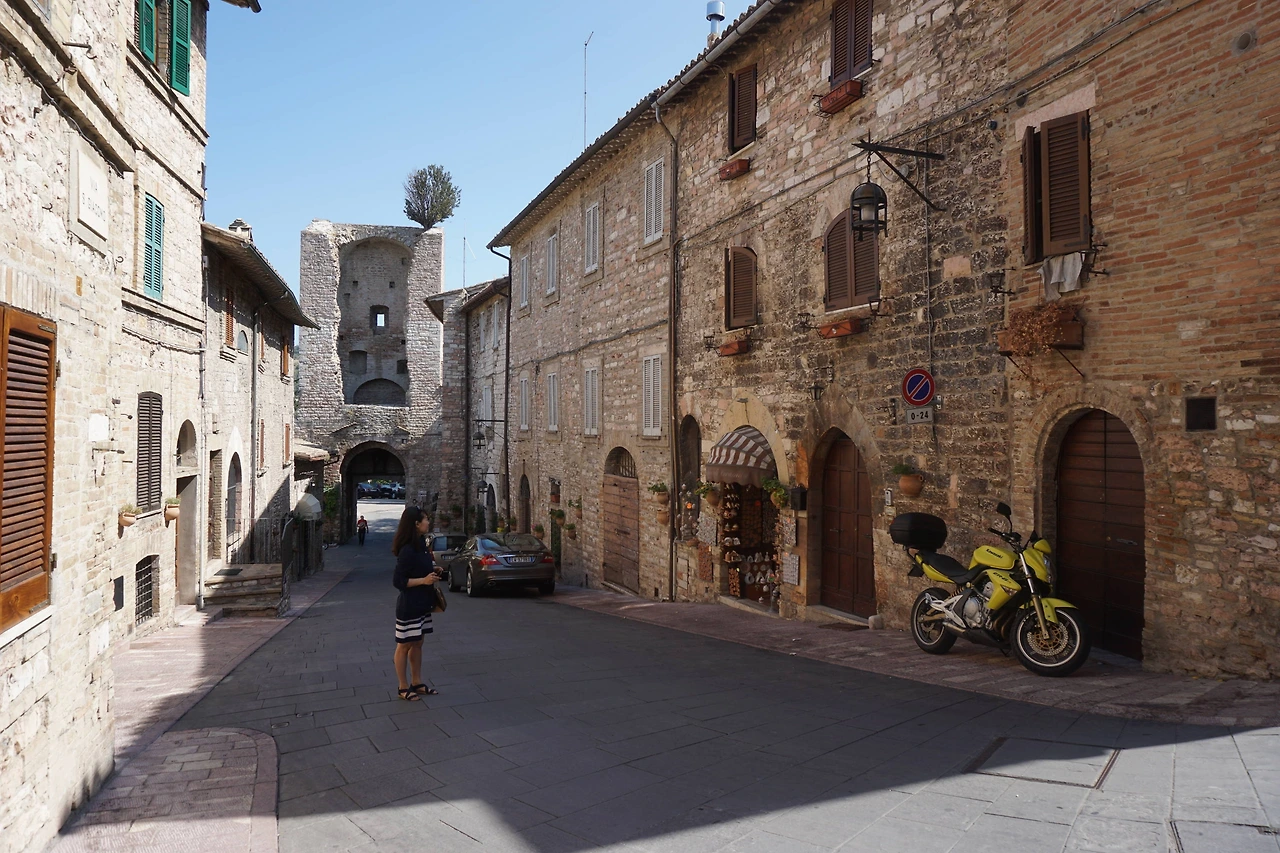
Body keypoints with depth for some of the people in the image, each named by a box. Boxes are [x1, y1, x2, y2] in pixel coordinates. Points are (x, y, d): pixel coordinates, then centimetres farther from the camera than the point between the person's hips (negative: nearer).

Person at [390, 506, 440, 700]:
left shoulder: (421, 544, 7)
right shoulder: (407, 550, -21)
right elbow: (398, 581, -20)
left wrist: (432, 572, 5)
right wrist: (424, 580, -24)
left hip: (422, 604, 9)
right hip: (409, 606, -9)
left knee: (417, 644, 16)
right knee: (404, 646, 5)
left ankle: (417, 683, 26)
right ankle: (404, 688, 15)